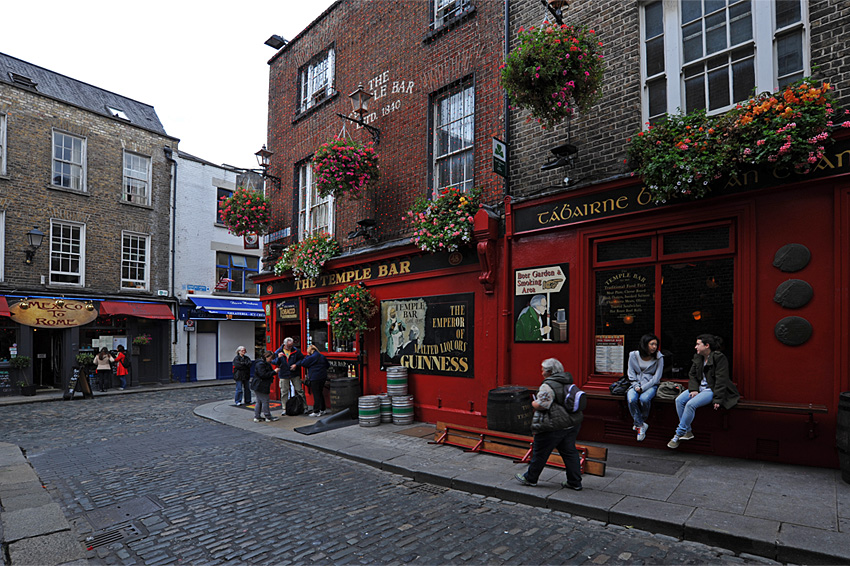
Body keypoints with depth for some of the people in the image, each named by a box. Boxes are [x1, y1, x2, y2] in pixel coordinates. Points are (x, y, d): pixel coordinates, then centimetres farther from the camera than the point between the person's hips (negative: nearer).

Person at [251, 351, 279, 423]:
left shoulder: (266, 364, 16)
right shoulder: (260, 364, -17)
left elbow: (268, 374, 20)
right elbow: (263, 375, -24)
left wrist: (274, 371, 2)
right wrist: (274, 372, -22)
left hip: (259, 387, 11)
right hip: (260, 387, -11)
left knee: (259, 402, 14)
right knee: (265, 401, -3)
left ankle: (257, 417, 20)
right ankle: (268, 417, 4)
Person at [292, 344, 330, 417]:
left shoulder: (312, 357, -13)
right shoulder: (322, 356, 12)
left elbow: (303, 363, -11)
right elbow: (327, 365, 21)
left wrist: (307, 356, 2)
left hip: (315, 378, -8)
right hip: (323, 377, 8)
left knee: (316, 394, -4)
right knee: (320, 393, 17)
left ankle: (316, 412, -1)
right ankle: (322, 409, 23)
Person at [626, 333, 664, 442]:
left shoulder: (659, 357, -5)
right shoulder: (634, 355, -1)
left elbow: (657, 377, -7)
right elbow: (631, 373, 7)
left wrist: (643, 388, -15)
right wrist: (636, 386, -10)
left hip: (651, 385, -1)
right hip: (636, 384, 2)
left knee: (644, 399, -33)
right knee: (631, 400, -30)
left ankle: (639, 423, -7)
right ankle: (641, 425, -11)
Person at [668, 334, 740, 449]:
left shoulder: (719, 358, -14)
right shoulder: (697, 357, 9)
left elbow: (721, 380, -17)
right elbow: (692, 375, 14)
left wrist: (717, 399, -21)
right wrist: (694, 389, -4)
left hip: (712, 390, -8)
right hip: (700, 387, 8)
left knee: (690, 404, -28)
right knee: (679, 400, -14)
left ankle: (678, 435, -18)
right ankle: (688, 432, -6)